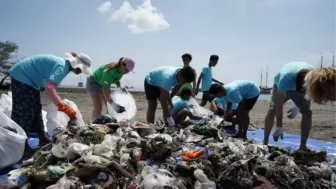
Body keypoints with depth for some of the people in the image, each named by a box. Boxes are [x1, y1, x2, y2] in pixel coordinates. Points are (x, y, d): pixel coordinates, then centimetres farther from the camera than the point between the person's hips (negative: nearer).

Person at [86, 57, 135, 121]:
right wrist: (112, 103, -47)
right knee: (98, 107, -20)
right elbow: (105, 89, -38)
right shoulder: (111, 71, -36)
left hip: (103, 83, 9)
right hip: (94, 82, -9)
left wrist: (120, 86, -12)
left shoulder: (121, 70, -11)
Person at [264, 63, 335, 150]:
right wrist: (279, 127, -36)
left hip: (299, 88, 3)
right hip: (281, 87, -3)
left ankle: (303, 146, -3)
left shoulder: (316, 76, -34)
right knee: (272, 109, -24)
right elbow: (279, 105, -39)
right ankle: (265, 142, -15)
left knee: (307, 112, -14)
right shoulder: (286, 77, -45)